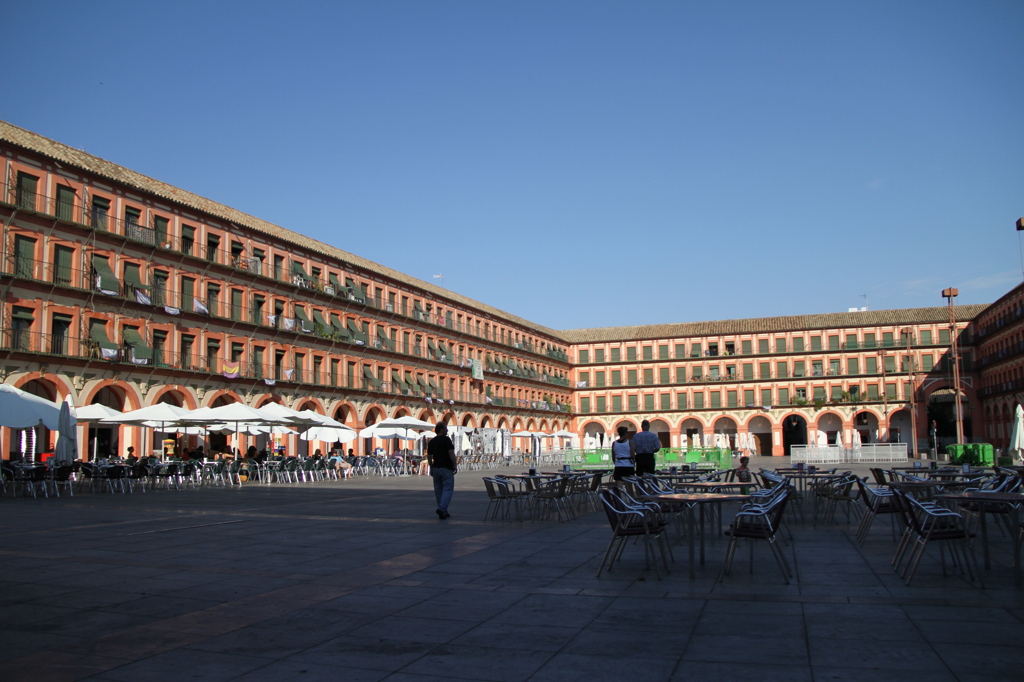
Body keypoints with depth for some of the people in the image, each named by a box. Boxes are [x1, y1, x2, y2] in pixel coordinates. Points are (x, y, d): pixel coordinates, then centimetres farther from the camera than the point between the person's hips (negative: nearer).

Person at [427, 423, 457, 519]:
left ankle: (443, 512, 15)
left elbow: (429, 456, 10)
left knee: (438, 490, 11)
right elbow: (451, 453, -17)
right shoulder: (446, 440, -8)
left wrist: (431, 468, 18)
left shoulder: (431, 441, 9)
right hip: (446, 468, -6)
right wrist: (455, 465, -11)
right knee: (448, 489, -4)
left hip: (436, 468, 6)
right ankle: (441, 508, -22)